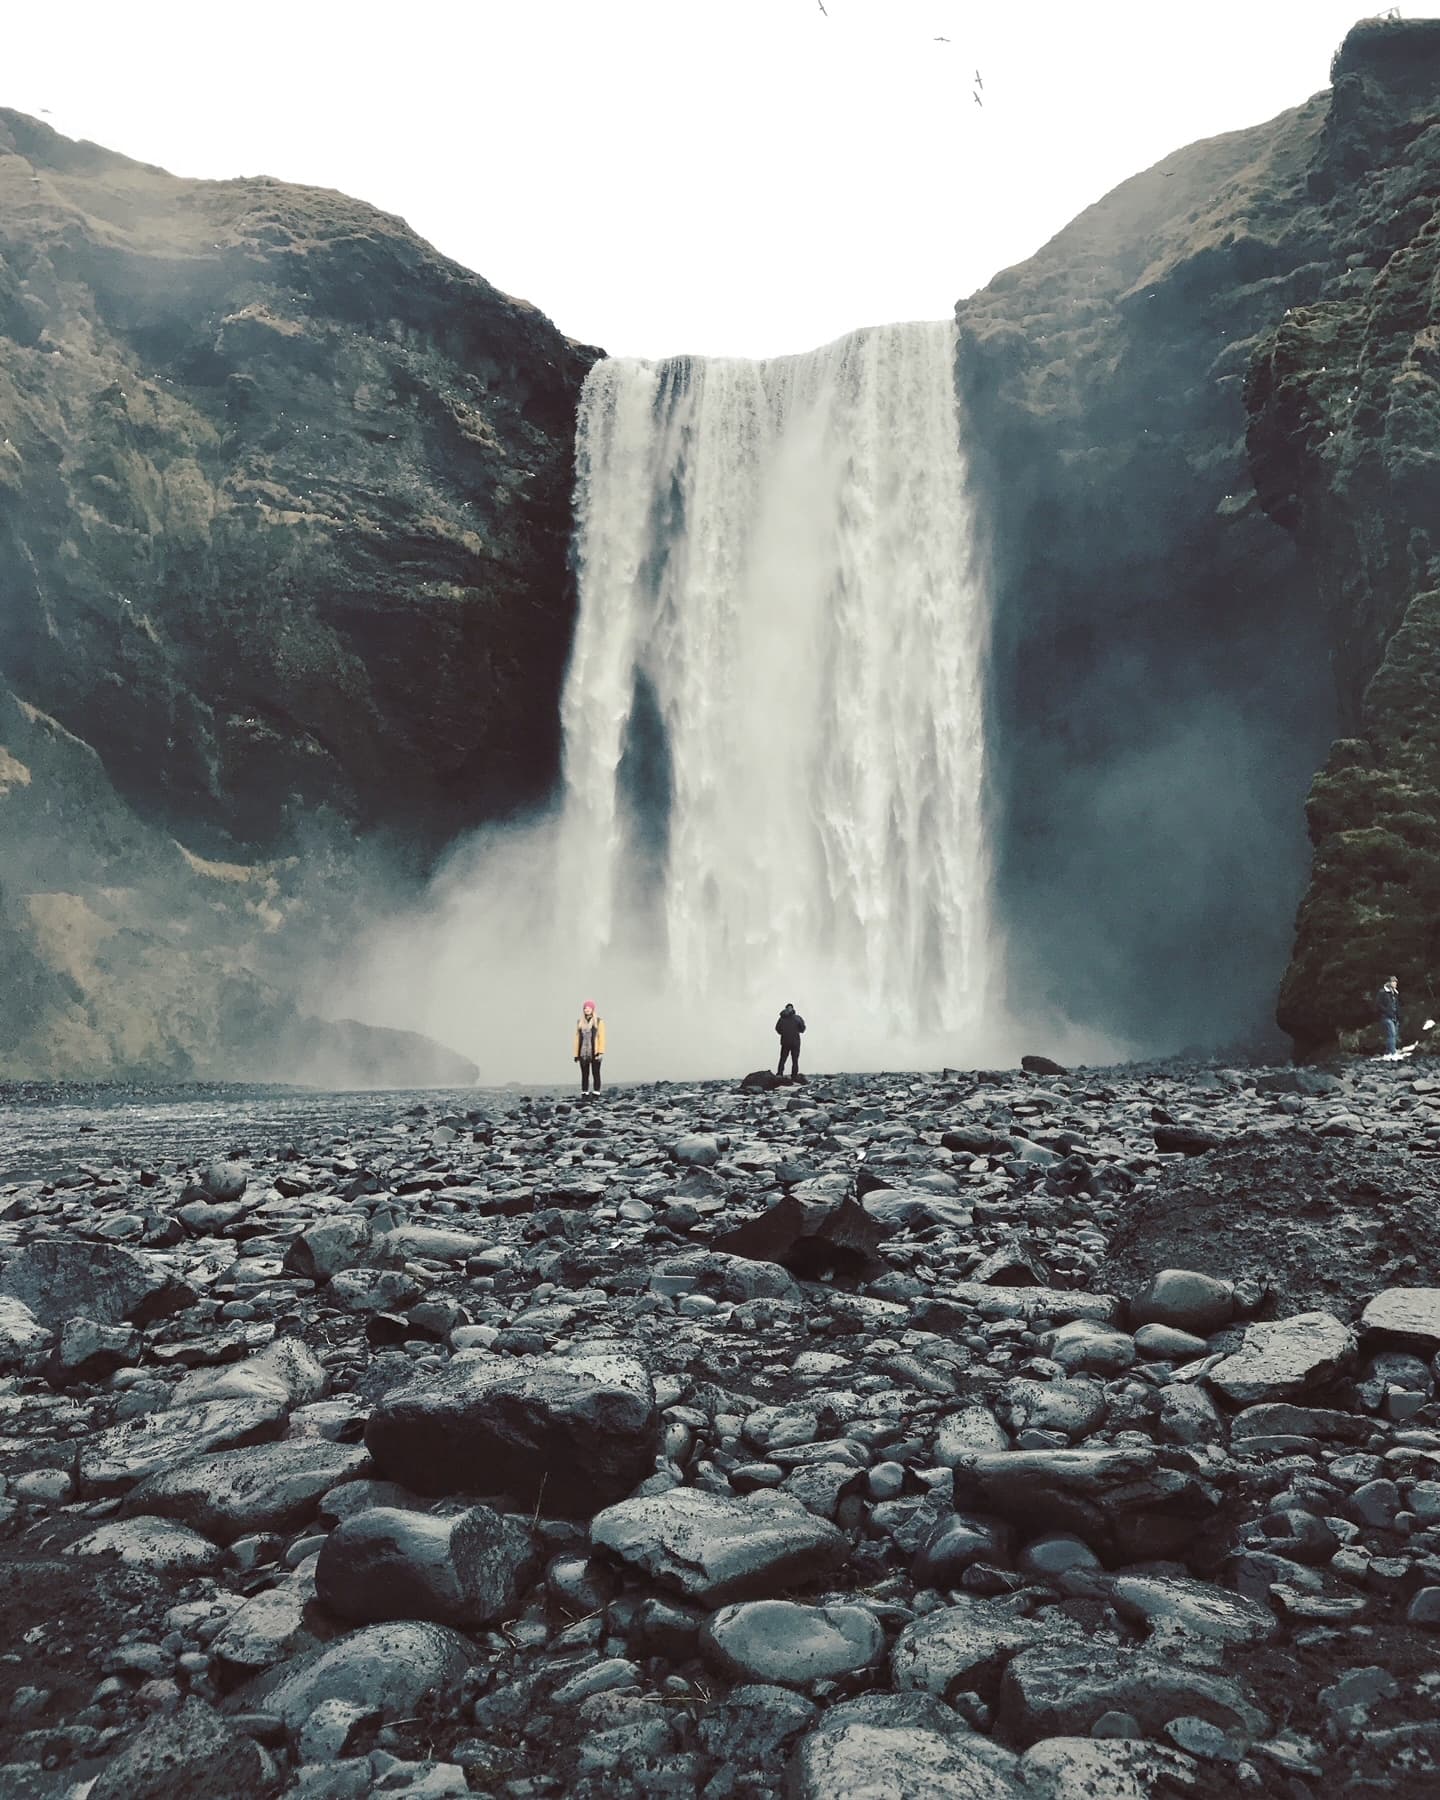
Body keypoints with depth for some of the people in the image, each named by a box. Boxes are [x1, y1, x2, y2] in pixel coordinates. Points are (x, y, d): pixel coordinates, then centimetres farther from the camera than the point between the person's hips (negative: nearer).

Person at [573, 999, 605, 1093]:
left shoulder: (599, 1021, 2)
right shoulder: (580, 1022, 13)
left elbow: (601, 1037, -5)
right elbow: (577, 1038, 12)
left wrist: (601, 1052, -15)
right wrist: (576, 1053, 7)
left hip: (594, 1053, -3)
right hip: (583, 1053, 3)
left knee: (596, 1073, -2)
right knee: (584, 1075, 4)